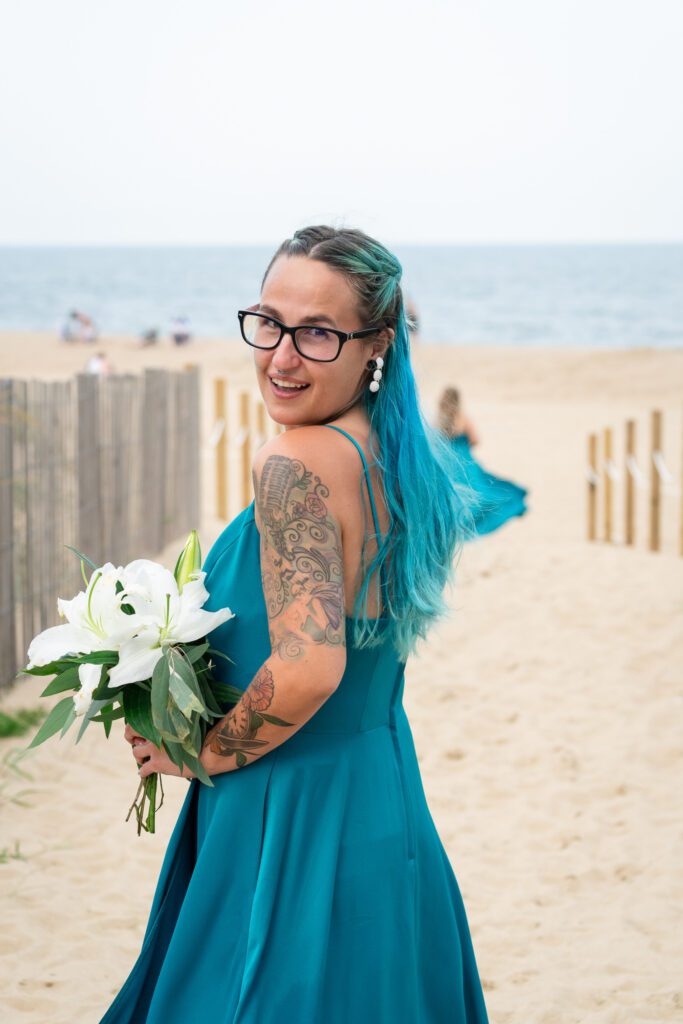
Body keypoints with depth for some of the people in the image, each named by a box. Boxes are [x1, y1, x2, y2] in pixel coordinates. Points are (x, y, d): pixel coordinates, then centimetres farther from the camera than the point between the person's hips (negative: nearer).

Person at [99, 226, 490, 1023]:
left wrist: (202, 752, -14)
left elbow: (309, 667, -30)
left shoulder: (296, 464, -22)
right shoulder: (401, 456, 4)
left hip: (295, 827, -9)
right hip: (387, 807, 9)